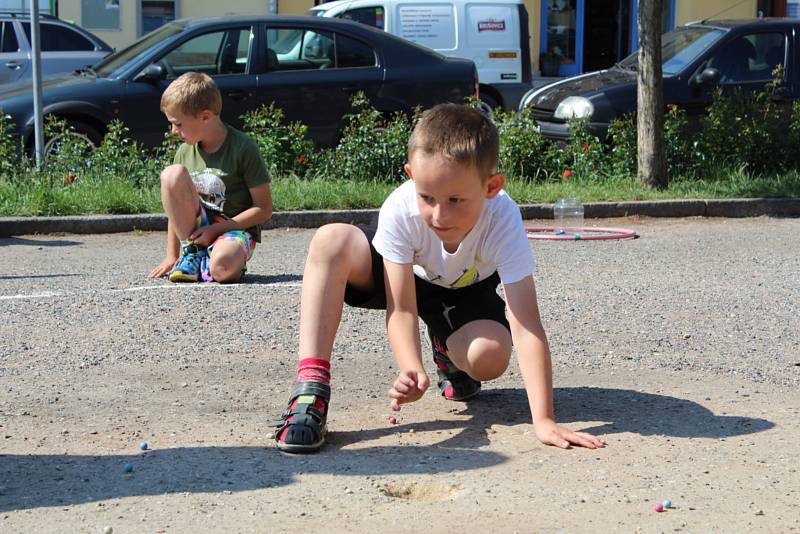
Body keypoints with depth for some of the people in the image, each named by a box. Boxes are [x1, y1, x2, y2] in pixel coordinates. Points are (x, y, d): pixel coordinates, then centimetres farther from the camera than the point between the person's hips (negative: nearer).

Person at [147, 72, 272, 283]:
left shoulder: (244, 149, -12)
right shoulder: (185, 152, 5)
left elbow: (264, 209, -11)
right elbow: (177, 207, 11)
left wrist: (216, 228, -15)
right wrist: (171, 256, 5)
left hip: (236, 229, -5)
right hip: (197, 228, 5)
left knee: (222, 268, -41)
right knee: (172, 173, -20)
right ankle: (191, 252, -10)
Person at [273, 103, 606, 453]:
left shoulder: (502, 221, -38)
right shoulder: (399, 211, -36)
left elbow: (527, 327, -41)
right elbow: (401, 309, -30)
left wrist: (544, 421, -47)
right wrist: (412, 370, -50)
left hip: (466, 290, 0)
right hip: (406, 278, 0)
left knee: (490, 357, -32)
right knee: (332, 241, -31)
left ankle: (447, 352, 9)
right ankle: (310, 390, -31)